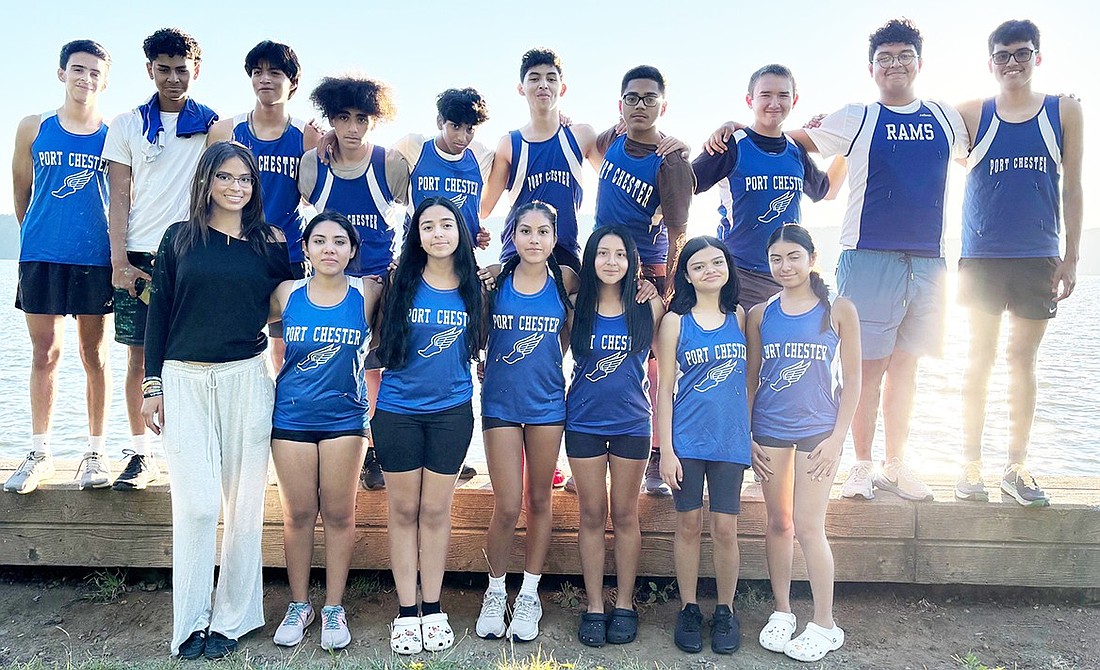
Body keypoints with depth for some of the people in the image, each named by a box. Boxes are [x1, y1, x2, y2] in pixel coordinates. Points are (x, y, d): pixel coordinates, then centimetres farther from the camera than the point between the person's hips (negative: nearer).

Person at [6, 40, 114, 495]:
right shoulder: (33, 128, 8)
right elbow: (21, 190, 16)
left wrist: (117, 250, 6)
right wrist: (35, 235, 17)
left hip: (95, 257, -1)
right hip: (41, 256, 1)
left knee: (94, 354, 5)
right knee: (44, 352, 6)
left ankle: (96, 452, 14)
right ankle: (40, 452, 17)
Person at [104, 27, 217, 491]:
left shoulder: (212, 123, 9)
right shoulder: (128, 124, 10)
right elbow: (120, 198, 5)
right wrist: (119, 261, -5)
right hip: (140, 258, 1)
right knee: (139, 355, 3)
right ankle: (141, 455, 14)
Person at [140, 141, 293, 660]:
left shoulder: (269, 244, 5)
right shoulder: (179, 238, 6)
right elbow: (159, 312, 6)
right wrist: (151, 385, 3)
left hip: (246, 380, 0)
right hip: (184, 381, 0)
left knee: (244, 502, 5)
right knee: (197, 504, -4)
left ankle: (231, 617, 19)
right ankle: (190, 621, 11)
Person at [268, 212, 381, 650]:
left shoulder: (368, 294, -4)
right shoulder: (287, 294, -1)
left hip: (344, 417, -1)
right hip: (292, 415, 1)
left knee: (339, 514, 6)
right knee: (298, 514, 9)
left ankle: (334, 607, 21)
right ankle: (299, 604, 26)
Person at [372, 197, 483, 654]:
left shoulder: (473, 286, 0)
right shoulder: (400, 282, -3)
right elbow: (381, 343, 5)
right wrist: (373, 399, 3)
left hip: (451, 411, 1)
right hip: (397, 411, 0)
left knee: (435, 510, 8)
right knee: (403, 510, 7)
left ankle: (433, 609, 22)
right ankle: (406, 612, 19)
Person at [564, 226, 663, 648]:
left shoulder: (648, 307, -2)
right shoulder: (576, 307, -1)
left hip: (631, 422, 0)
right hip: (584, 422, 1)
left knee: (625, 516, 10)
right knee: (592, 516, 8)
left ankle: (624, 604, 23)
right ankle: (594, 607, 19)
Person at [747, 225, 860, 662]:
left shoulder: (838, 310, -2)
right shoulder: (760, 314, 4)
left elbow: (852, 378, -1)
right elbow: (751, 377, 7)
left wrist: (838, 437, -6)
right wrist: (746, 436, 2)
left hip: (818, 430, -2)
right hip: (768, 430, 3)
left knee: (808, 526, -3)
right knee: (778, 523, 10)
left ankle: (824, 624, 13)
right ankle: (781, 612, 24)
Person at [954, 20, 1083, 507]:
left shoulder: (1065, 112, 6)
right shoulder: (972, 115, 4)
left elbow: (1071, 188, 5)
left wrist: (1071, 256, 2)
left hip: (1038, 259, 1)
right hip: (982, 259, -1)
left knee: (1023, 358, 6)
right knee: (980, 358, 2)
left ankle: (1016, 467, 16)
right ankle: (971, 465, 11)